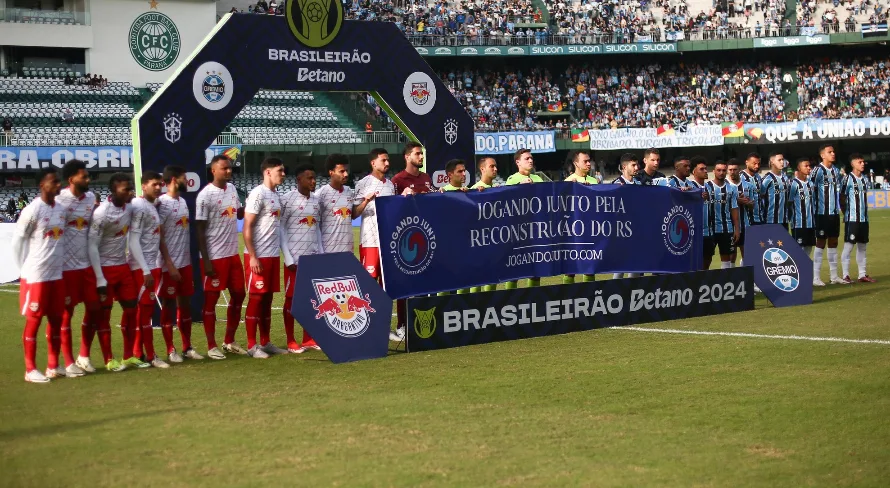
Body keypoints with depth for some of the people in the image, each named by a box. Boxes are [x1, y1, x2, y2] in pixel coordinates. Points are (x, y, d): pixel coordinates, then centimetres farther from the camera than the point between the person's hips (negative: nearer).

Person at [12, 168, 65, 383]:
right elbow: (17, 241, -8)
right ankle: (30, 370, 7)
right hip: (36, 276, -7)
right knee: (33, 320, 0)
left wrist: (59, 264, 11)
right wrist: (26, 268, -4)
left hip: (57, 275, 7)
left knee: (56, 319, 10)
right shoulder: (32, 210, -14)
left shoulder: (61, 209, 8)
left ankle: (53, 366, 19)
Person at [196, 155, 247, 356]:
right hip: (214, 256, -8)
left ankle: (229, 341, 25)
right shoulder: (206, 195, -15)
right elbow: (200, 230, -14)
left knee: (238, 294, 13)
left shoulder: (232, 188, 8)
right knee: (211, 299, 1)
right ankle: (211, 346, 9)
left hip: (233, 254, 8)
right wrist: (206, 261, -17)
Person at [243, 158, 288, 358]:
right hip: (258, 256, -8)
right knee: (256, 298, -3)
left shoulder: (276, 195, 14)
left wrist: (278, 251, 13)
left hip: (273, 255, 8)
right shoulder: (258, 194, -12)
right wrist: (252, 256, -18)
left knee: (268, 298, 11)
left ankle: (266, 342, 17)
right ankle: (252, 345, 2)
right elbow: (247, 227, -15)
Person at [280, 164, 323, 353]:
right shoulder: (287, 199, -7)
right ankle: (291, 342, 7)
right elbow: (281, 229, -7)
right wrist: (288, 258, -12)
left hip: (313, 258, 6)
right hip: (295, 258, -6)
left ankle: (308, 339, 16)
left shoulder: (316, 200, 11)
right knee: (291, 299, 1)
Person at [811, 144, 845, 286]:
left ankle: (833, 276, 17)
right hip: (822, 213, -7)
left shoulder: (836, 171, 12)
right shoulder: (817, 171, -11)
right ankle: (816, 277, 1)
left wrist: (841, 207, 16)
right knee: (820, 243, -4)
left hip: (835, 213, 7)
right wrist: (812, 210, -12)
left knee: (833, 242, 10)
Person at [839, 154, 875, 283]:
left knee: (862, 246, 10)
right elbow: (842, 198, -7)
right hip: (852, 218, -7)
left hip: (864, 218, 7)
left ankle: (862, 275, 15)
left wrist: (865, 212, 12)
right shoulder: (848, 179, -9)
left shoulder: (865, 179, 11)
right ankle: (846, 275, -1)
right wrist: (846, 213, -3)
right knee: (848, 246, -5)